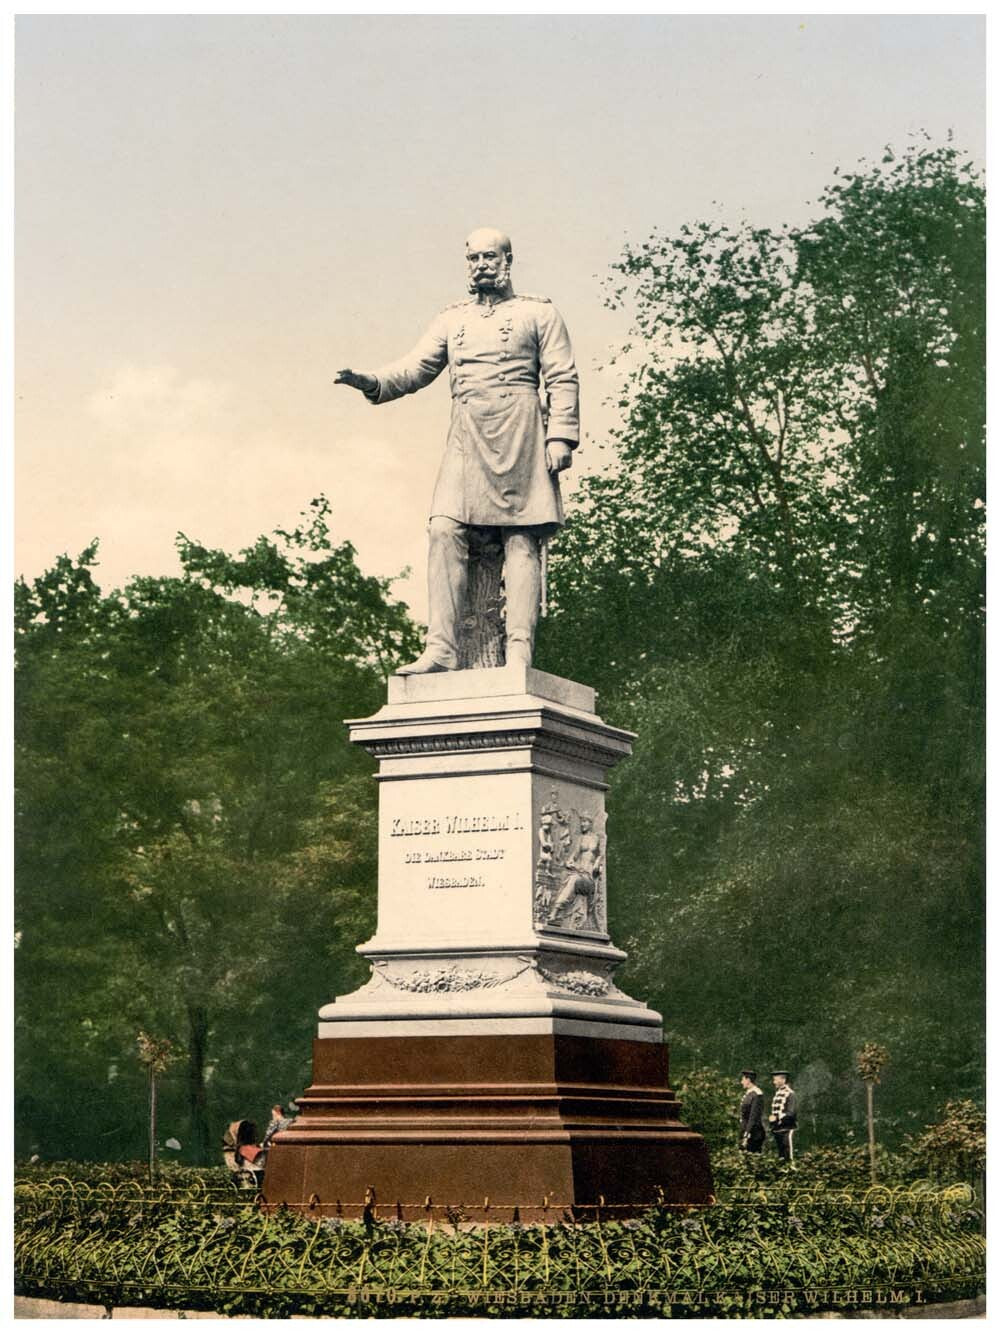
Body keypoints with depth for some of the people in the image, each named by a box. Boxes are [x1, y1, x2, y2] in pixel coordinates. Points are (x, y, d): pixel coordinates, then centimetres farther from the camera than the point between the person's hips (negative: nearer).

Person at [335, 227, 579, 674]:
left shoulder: (538, 313, 12)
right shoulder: (451, 320, 23)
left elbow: (563, 380, 4)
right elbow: (415, 368, 11)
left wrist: (560, 436, -9)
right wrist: (371, 381, -9)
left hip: (520, 434, -3)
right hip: (466, 436, 4)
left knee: (521, 540, -8)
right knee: (445, 532, -11)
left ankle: (520, 650, -13)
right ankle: (441, 649, -15)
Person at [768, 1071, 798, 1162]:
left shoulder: (790, 1094, -10)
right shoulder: (777, 1093, 13)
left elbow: (791, 1113, -17)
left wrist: (777, 1118, -22)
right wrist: (771, 1118, 6)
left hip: (787, 1129, -8)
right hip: (777, 1130, 8)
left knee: (788, 1156, -8)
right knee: (780, 1155, 13)